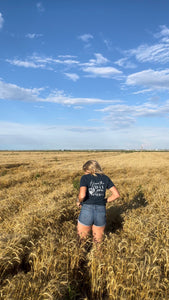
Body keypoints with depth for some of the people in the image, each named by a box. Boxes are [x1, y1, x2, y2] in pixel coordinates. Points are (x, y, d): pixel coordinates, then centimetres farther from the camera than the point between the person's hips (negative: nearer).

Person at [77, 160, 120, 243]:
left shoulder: (85, 178, -3)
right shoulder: (105, 178, 8)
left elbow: (82, 195, -19)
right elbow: (116, 194, 5)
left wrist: (79, 201, 2)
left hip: (86, 211, -3)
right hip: (101, 211, 3)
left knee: (82, 239, 17)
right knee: (98, 241, 20)